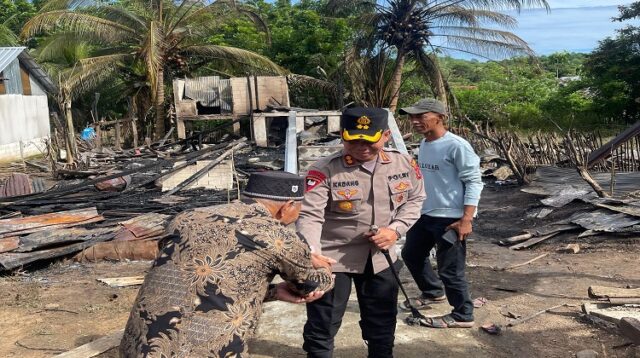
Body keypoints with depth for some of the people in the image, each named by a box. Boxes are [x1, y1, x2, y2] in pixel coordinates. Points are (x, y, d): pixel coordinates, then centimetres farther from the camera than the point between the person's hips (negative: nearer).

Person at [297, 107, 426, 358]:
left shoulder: (404, 164, -6)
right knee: (321, 325, 7)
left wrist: (396, 229, -11)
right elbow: (310, 215, -27)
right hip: (333, 256, -4)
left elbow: (415, 199, 7)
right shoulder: (324, 170, -20)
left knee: (382, 321, 23)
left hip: (380, 256, 4)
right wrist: (311, 253, -45)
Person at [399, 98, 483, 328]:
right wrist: (416, 208, 23)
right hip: (425, 215, 9)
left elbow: (474, 182, -16)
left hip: (450, 219, -9)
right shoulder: (424, 144, 9)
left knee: (450, 269, 1)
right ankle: (433, 292, 42)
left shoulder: (456, 146, -17)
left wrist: (466, 219, -21)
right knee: (411, 253, 20)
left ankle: (462, 315, 20)